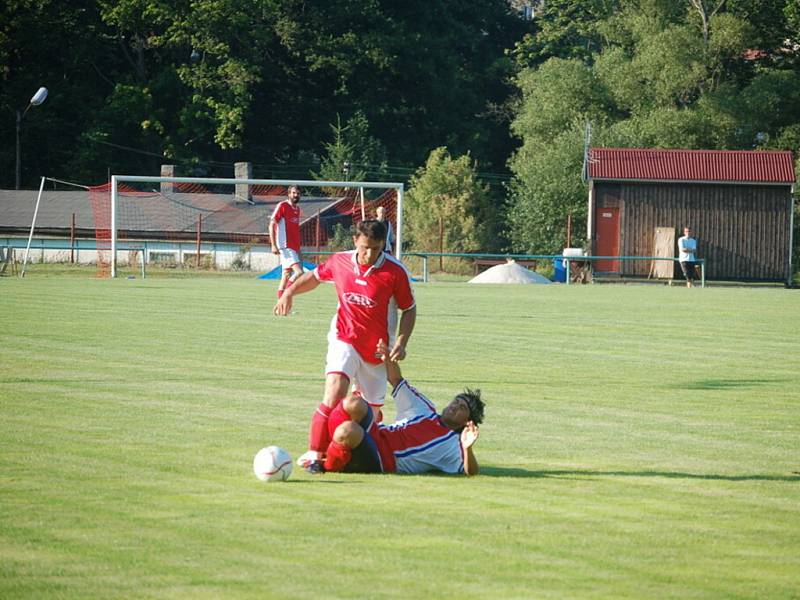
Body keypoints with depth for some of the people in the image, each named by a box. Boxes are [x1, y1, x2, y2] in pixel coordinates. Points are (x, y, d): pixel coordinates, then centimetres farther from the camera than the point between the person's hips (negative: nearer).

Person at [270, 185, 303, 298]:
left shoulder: (297, 209, 17)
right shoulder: (282, 206, -6)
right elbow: (272, 225, -9)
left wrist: (298, 248, 23)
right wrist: (273, 245, -18)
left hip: (294, 248, 8)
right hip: (286, 247, -8)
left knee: (286, 275, 8)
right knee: (299, 272, -19)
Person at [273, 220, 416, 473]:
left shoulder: (395, 271, -13)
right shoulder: (340, 262, -6)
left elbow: (409, 309, -1)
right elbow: (315, 276, 16)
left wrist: (401, 343, -13)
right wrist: (289, 292, 1)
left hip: (377, 349, 0)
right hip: (345, 340, 0)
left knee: (372, 407, 8)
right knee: (335, 390, -24)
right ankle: (314, 454, -23)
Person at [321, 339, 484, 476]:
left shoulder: (454, 445, 7)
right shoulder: (425, 410, 22)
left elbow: (471, 473, -7)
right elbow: (396, 381, 25)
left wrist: (467, 449, -27)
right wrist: (388, 358, 5)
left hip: (380, 463, -6)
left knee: (349, 430, -38)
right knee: (354, 404, -27)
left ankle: (328, 466, -14)